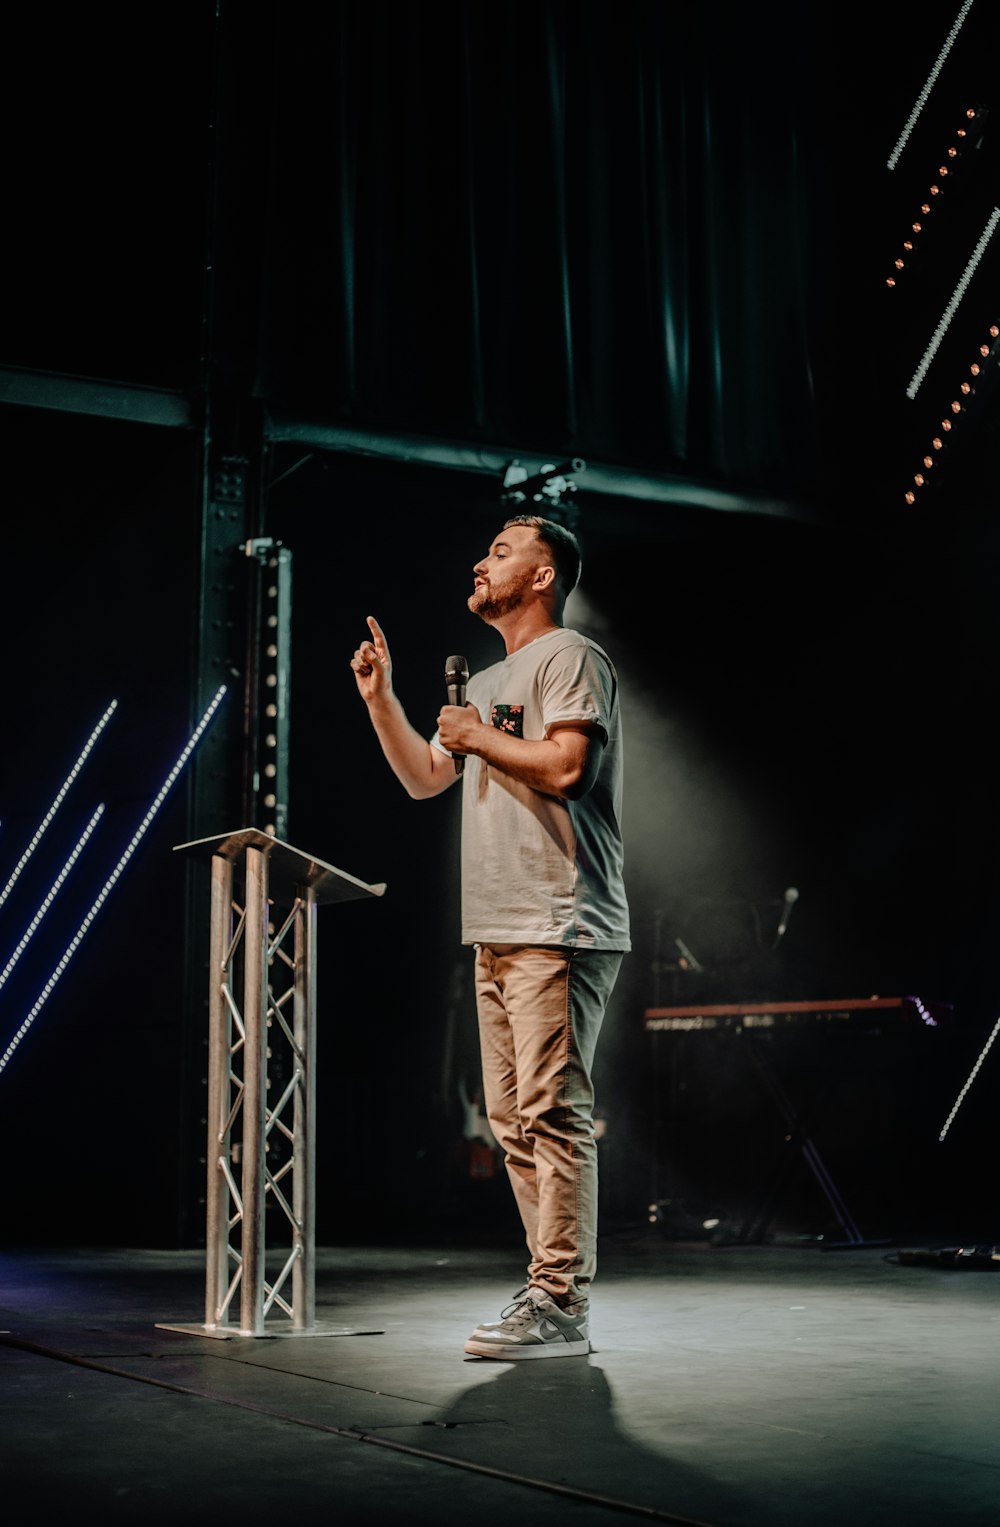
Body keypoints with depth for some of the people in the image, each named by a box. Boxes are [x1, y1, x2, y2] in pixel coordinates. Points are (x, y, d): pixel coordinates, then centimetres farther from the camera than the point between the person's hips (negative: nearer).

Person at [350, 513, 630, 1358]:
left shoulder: (570, 657, -4)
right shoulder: (489, 682, 25)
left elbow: (566, 766, -18)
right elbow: (423, 780, 27)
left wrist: (478, 737, -5)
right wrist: (380, 698, 18)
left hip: (559, 929, -10)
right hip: (498, 933, 10)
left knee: (554, 1112, -11)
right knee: (514, 1119, 10)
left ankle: (558, 1306, -9)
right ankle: (555, 1289, 16)